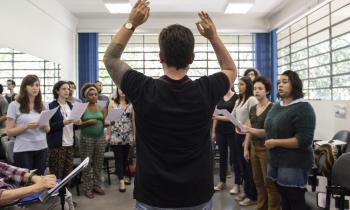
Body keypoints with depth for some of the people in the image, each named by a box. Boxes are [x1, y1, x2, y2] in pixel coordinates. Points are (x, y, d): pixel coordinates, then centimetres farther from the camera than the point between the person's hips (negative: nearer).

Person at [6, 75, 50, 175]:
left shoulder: (42, 105, 8)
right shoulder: (14, 105, -4)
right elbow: (9, 132, -4)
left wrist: (45, 126, -9)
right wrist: (26, 126, -19)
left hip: (42, 148, 3)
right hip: (23, 150, -3)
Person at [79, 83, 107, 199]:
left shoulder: (101, 107, 6)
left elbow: (104, 123, 8)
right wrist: (88, 122, -19)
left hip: (100, 138, 4)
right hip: (86, 139, -3)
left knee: (98, 163, 9)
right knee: (87, 164, 3)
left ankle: (96, 185, 21)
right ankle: (87, 188, 13)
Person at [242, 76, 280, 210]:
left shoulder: (272, 108, -10)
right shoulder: (253, 109, 11)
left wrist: (253, 130, -27)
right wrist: (246, 148, 10)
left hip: (266, 148, -7)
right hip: (254, 148, 7)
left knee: (269, 182, -1)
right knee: (258, 180, 14)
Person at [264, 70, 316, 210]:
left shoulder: (303, 108, -14)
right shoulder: (276, 106, 10)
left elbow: (305, 140, -22)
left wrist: (276, 142, -20)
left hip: (294, 164, -7)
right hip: (276, 161, 7)